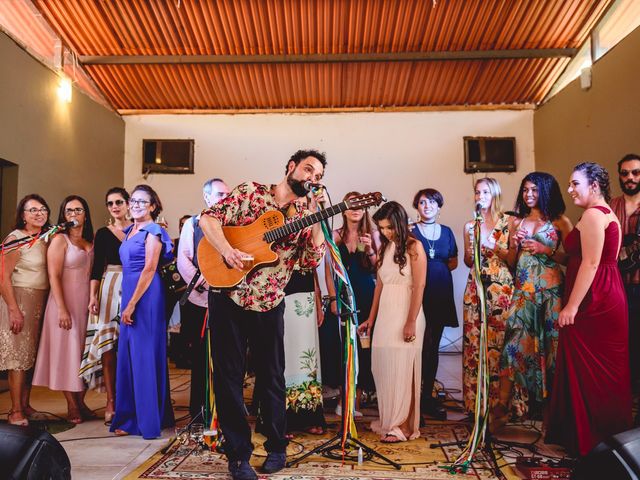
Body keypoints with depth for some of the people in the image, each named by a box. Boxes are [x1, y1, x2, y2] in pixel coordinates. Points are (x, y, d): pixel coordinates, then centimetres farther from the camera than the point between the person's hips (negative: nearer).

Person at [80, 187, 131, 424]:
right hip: (109, 288, 1)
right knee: (107, 342, -4)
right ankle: (111, 400, 3)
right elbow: (97, 266, 5)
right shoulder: (103, 233, 9)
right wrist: (93, 295, -3)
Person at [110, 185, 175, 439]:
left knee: (144, 354, -3)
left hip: (146, 295, -8)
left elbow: (150, 269, -15)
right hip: (129, 293, 8)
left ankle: (147, 420, 7)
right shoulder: (129, 230, 17)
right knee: (128, 354, 11)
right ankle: (130, 417, 22)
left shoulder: (153, 231, -7)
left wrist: (132, 304, -18)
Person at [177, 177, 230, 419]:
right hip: (199, 300, -1)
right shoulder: (192, 223, 9)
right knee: (199, 358, 7)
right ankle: (198, 411, 21)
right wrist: (203, 283, -12)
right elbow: (183, 260, 1)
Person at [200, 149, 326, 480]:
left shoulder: (308, 213, 3)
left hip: (270, 304, 2)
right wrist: (226, 250, -22)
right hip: (228, 296, -2)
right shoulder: (251, 192, -2)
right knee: (228, 376, 3)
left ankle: (276, 447, 29)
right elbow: (208, 218, -7)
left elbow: (311, 260, -5)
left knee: (272, 377, 11)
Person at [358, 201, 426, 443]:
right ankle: (387, 420, 21)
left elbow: (419, 287, -11)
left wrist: (411, 322, -16)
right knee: (382, 368, 8)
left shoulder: (414, 247, -6)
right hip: (385, 314, 6)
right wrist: (371, 318, 13)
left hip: (406, 313, -6)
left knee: (401, 369, -1)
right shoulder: (384, 247, 12)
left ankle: (402, 426, 11)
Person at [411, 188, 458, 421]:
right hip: (418, 294, -5)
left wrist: (438, 266, 0)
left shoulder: (446, 232, 13)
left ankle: (427, 395, 20)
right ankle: (420, 399, 3)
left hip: (440, 294, 5)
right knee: (421, 345, -6)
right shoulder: (410, 232, -1)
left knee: (433, 345, 10)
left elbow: (453, 262, 16)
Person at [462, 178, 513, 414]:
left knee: (499, 340, -6)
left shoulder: (507, 223, 4)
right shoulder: (470, 226, 14)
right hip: (476, 287, 3)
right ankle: (476, 401, 8)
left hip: (501, 288, -3)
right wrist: (471, 253, -3)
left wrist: (495, 247, -13)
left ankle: (499, 400, 5)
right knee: (474, 341, 0)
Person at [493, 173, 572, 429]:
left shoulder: (560, 222, 4)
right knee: (515, 343, -5)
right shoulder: (516, 221, 14)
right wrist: (513, 246, -4)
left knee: (550, 344, -1)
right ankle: (503, 407, -2)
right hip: (523, 290, 2)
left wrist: (546, 250, -13)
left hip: (550, 290, -2)